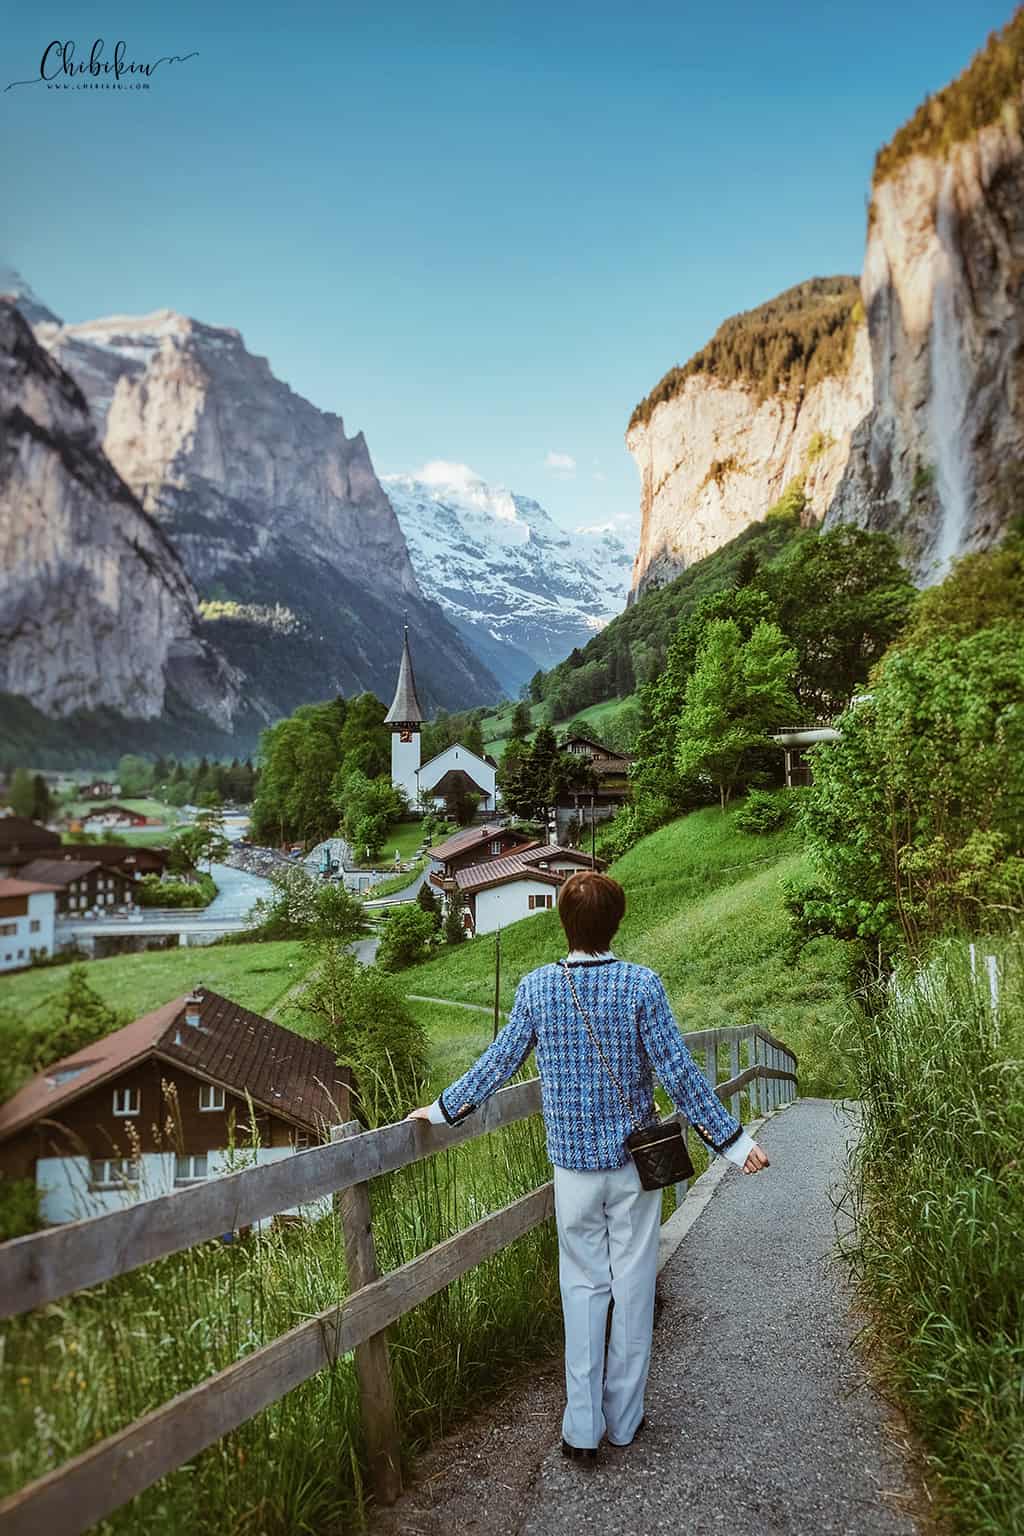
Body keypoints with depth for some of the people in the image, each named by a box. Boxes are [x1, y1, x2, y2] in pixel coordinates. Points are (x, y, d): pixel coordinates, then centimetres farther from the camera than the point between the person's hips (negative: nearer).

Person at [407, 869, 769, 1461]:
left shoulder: (537, 986, -7)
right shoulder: (641, 984, -13)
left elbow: (501, 1061, 1)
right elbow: (678, 1073, -12)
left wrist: (445, 1109, 16)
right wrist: (733, 1140, -4)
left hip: (574, 1163, 1)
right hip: (635, 1159, -1)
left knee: (583, 1286, 14)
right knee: (633, 1285, 13)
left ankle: (583, 1428, 18)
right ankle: (624, 1420, 26)